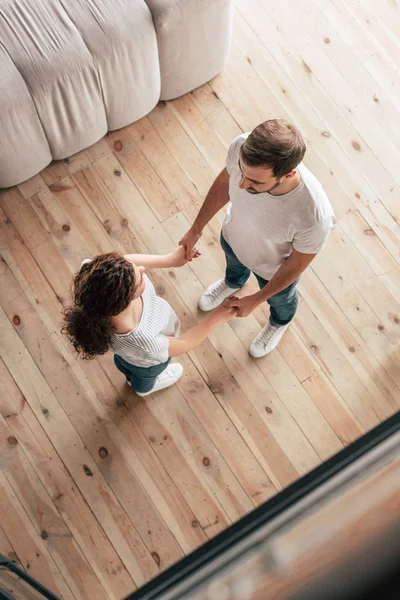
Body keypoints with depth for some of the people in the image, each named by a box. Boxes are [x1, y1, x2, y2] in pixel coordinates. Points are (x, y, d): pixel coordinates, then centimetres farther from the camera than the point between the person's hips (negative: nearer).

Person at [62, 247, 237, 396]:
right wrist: (215, 319, -18)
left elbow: (128, 261, -18)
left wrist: (170, 259, -15)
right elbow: (182, 345, -28)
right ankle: (145, 387, 75)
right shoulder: (142, 341, -51)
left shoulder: (95, 273, -43)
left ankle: (132, 377, 78)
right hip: (146, 362, -4)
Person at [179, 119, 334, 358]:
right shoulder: (242, 148, -38)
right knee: (234, 265, 39)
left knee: (280, 299, 34)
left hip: (274, 267, -2)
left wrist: (255, 300, -12)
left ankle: (280, 322, 70)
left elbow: (297, 263, -24)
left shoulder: (315, 215, -47)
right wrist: (196, 229, -1)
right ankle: (233, 283, 76)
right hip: (233, 237, 3)